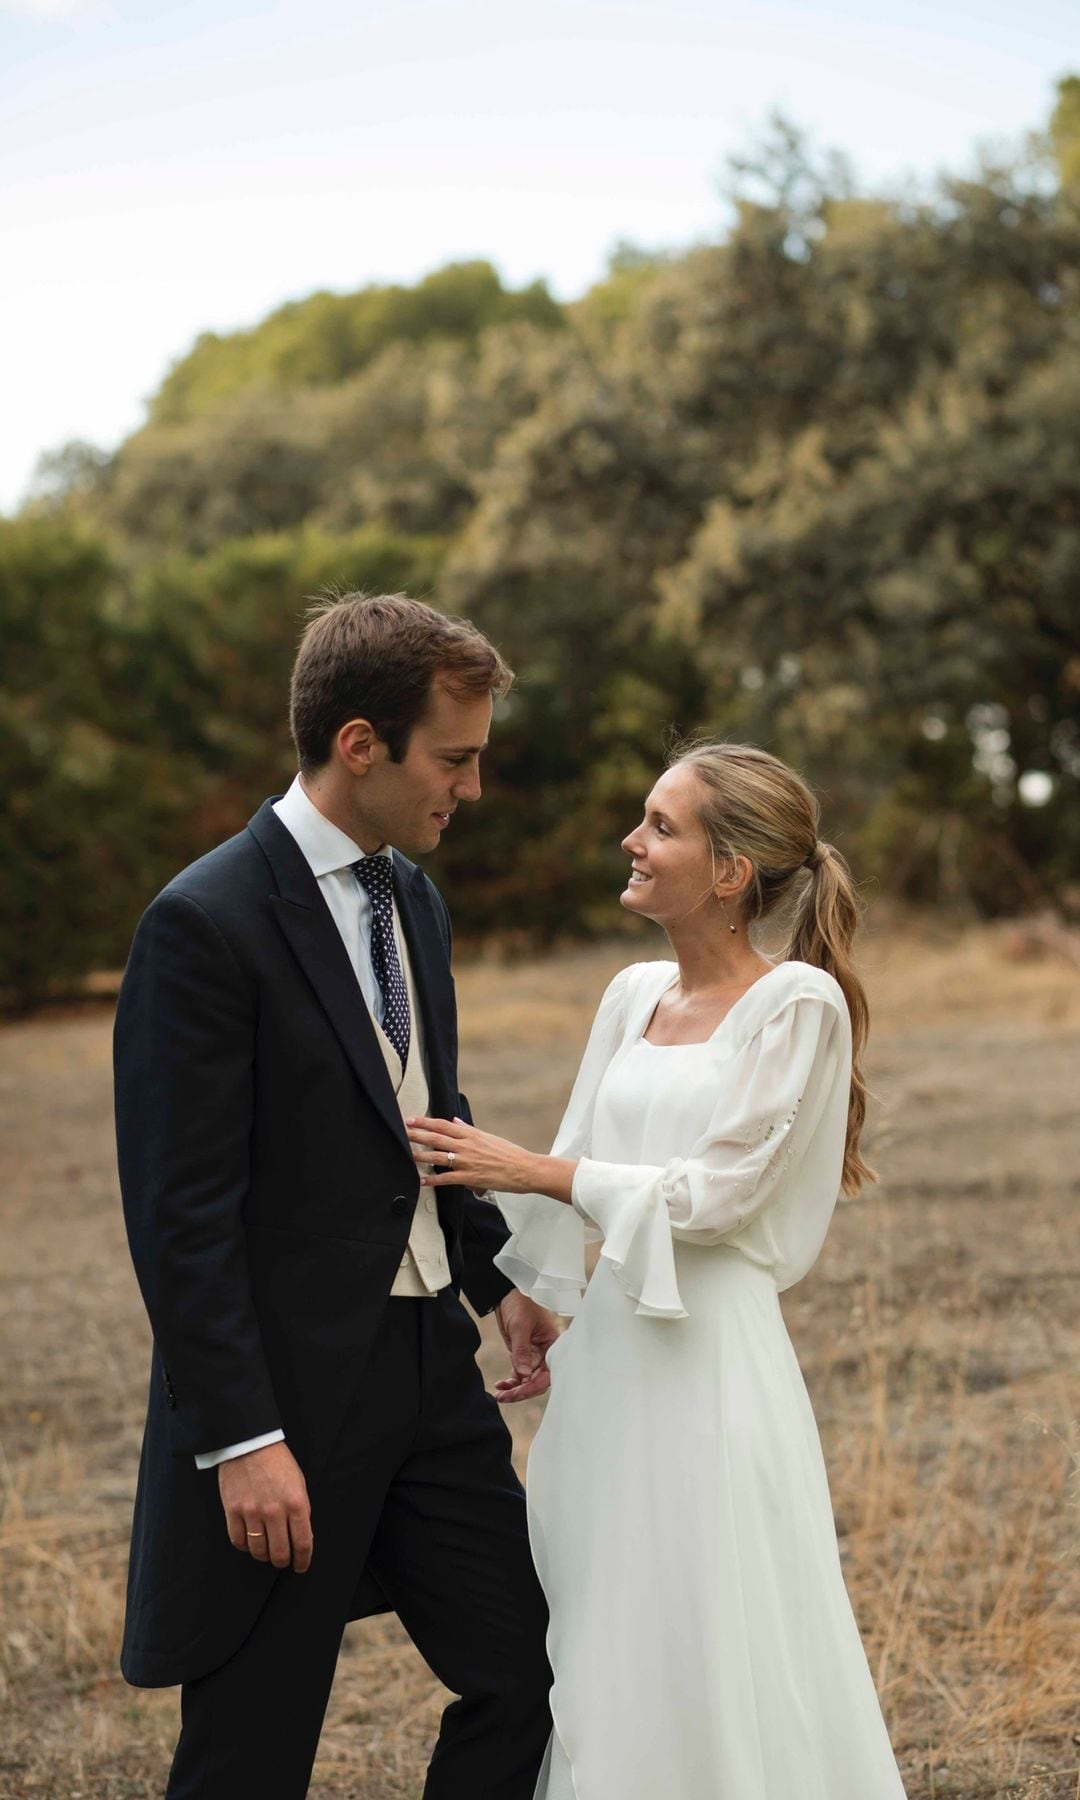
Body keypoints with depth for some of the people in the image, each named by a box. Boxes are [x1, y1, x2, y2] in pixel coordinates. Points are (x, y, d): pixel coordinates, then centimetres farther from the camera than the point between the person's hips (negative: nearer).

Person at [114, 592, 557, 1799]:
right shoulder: (206, 923, -17)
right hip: (285, 1397, -8)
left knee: (526, 1678, 12)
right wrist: (240, 1440, -20)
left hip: (428, 1371, 8)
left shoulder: (412, 898, 10)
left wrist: (499, 1281, 11)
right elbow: (179, 1213, -19)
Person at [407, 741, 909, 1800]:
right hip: (605, 1346, 7)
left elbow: (714, 1194, -14)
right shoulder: (633, 996, 10)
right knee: (598, 1655, 12)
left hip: (707, 1349, -7)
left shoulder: (798, 1002, -10)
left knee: (705, 1658, 0)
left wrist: (527, 1171, -11)